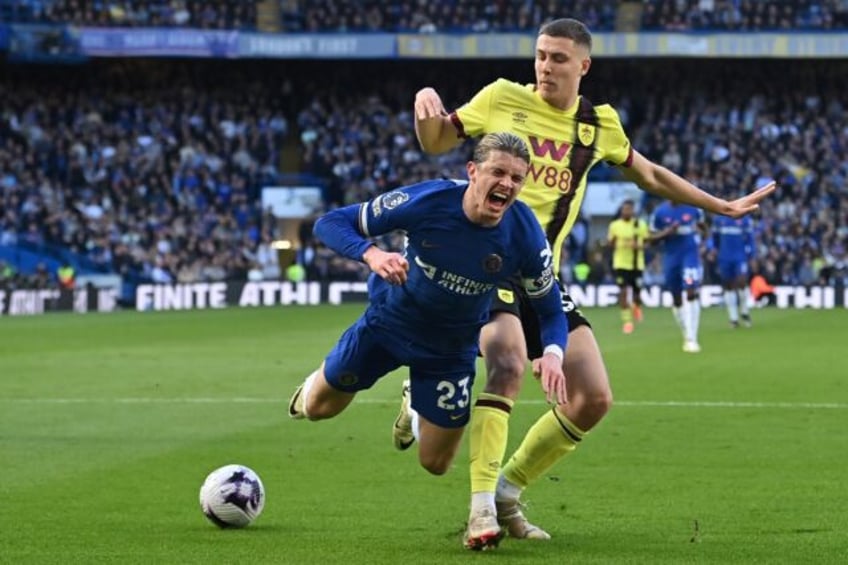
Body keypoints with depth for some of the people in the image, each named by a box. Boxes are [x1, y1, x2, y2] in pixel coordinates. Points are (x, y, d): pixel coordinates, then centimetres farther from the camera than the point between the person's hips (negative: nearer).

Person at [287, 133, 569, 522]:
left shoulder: (526, 236, -27)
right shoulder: (427, 201, -32)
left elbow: (550, 309, -13)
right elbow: (331, 224, -26)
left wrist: (552, 353, -35)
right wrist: (371, 254, -47)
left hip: (452, 348, 1)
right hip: (390, 319, -1)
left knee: (435, 463, 9)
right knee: (318, 407, 11)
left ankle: (416, 405, 44)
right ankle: (316, 384, 50)